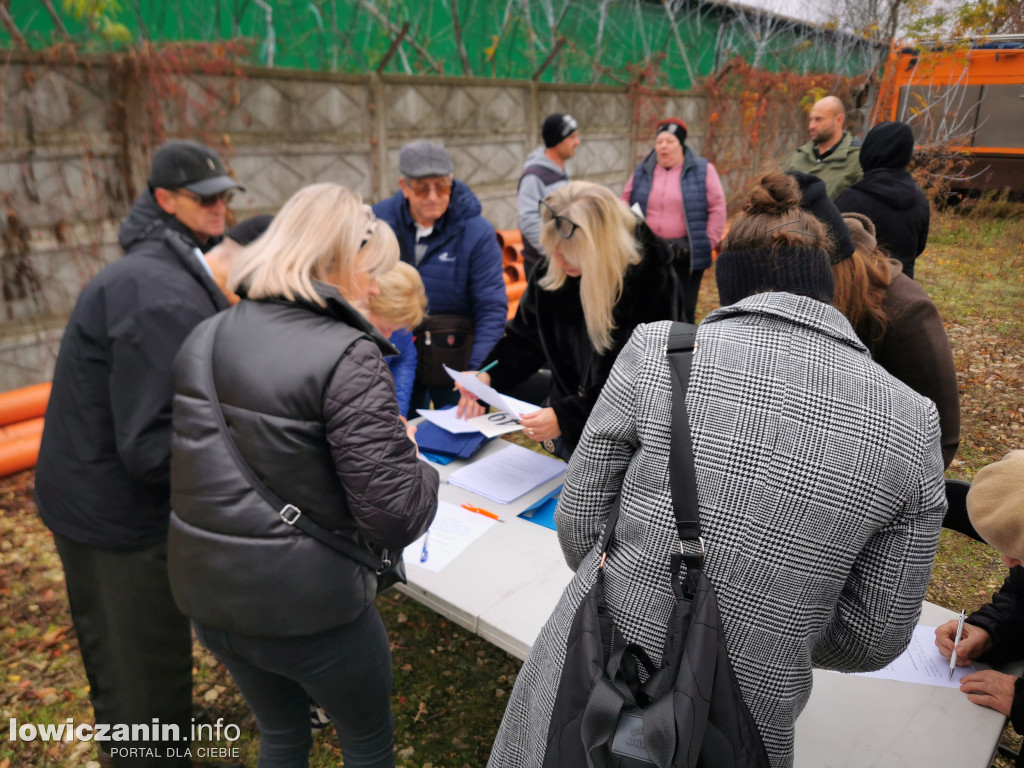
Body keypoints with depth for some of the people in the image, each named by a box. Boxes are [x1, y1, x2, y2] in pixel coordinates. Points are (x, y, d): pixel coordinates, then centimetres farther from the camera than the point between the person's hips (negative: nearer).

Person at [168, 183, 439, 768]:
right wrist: (410, 455, -5)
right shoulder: (347, 357, -23)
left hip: (206, 597, 7)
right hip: (306, 606, -6)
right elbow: (395, 518, -26)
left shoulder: (203, 340, -1)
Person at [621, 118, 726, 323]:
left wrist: (708, 243, -4)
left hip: (687, 255, -3)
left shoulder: (702, 170, 1)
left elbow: (717, 208, 0)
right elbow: (625, 206, 15)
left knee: (684, 311, 1)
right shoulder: (642, 172, 10)